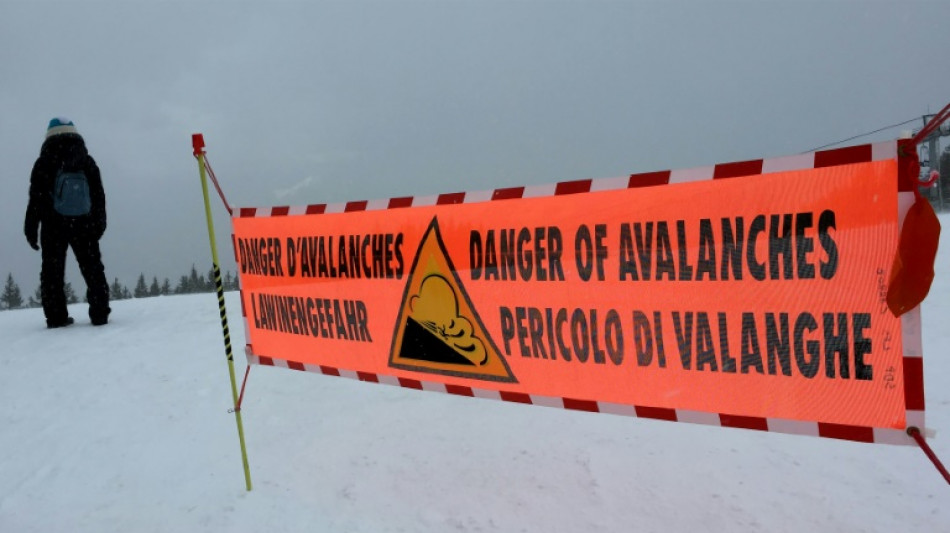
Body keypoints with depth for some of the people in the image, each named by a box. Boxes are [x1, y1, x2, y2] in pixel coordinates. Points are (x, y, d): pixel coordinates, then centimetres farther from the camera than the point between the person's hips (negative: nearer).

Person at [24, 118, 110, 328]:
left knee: (52, 271, 5)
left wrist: (31, 228, 1)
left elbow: (35, 198, -3)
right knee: (92, 268, 7)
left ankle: (56, 317, 0)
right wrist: (99, 223, 12)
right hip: (84, 225, 2)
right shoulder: (88, 162, 7)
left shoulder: (44, 163, -1)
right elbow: (99, 196, 7)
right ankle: (99, 314, 2)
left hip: (53, 226, -2)